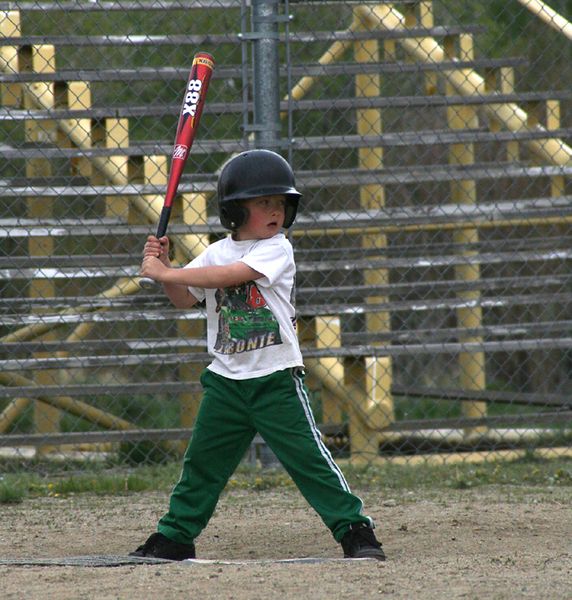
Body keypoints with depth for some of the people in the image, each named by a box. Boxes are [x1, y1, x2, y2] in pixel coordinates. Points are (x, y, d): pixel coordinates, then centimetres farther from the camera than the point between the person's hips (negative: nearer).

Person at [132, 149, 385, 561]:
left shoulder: (277, 250, -7)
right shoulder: (217, 252, 9)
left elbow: (229, 275, -19)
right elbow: (184, 299, 15)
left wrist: (166, 273, -17)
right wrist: (163, 266, -3)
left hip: (276, 378, -5)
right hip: (227, 380, 5)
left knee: (307, 455, -9)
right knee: (203, 461, 10)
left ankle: (356, 530, -6)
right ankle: (175, 537, 22)